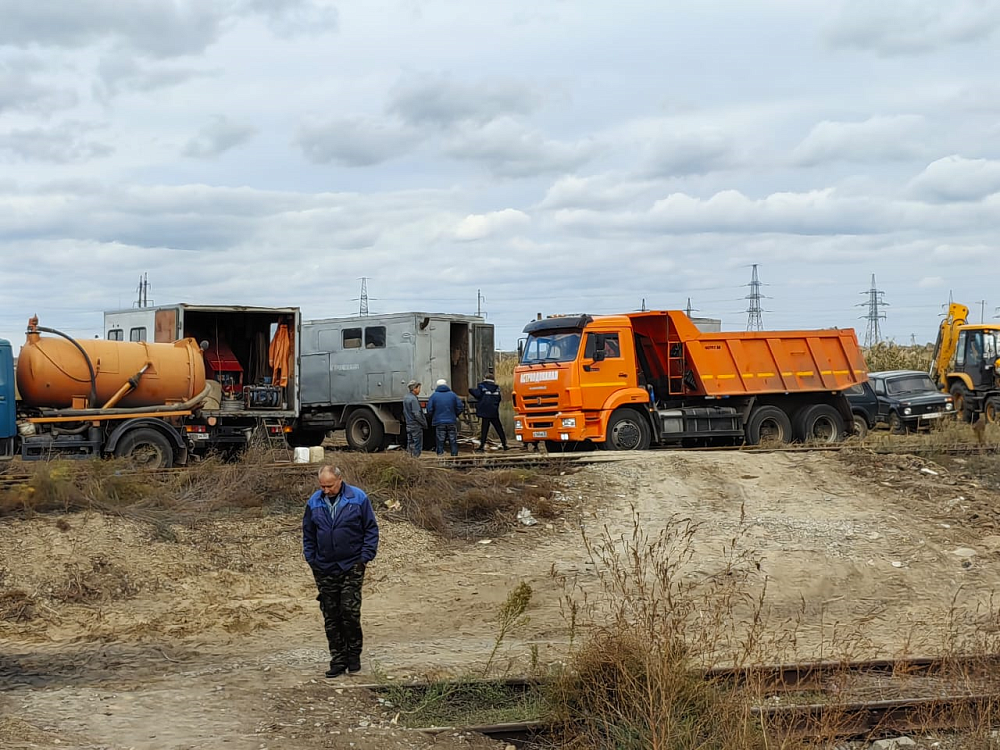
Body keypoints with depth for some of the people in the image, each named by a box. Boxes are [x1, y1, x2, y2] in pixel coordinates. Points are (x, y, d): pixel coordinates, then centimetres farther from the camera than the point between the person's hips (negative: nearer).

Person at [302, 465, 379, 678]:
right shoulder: (314, 502, 3)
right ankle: (338, 659, 11)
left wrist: (365, 557, -6)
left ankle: (354, 654, 9)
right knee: (331, 617, 4)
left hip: (352, 566, -3)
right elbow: (308, 534, 13)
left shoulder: (358, 499, -5)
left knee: (350, 611, -7)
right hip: (325, 569, 3)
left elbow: (371, 529, 1)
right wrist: (312, 560, 6)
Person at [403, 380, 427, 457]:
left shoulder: (405, 398, 10)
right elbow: (417, 414, -20)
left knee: (410, 444, 13)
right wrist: (424, 423, -11)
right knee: (417, 445, -4)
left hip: (408, 425, 9)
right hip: (416, 426, -9)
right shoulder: (413, 399, -18)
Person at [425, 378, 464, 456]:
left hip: (439, 423, -1)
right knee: (453, 442, 9)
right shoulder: (452, 394, 1)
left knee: (440, 443, 3)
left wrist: (431, 418, 13)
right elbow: (460, 407, 0)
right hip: (452, 422, 1)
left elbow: (429, 410, -6)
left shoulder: (434, 396, -3)